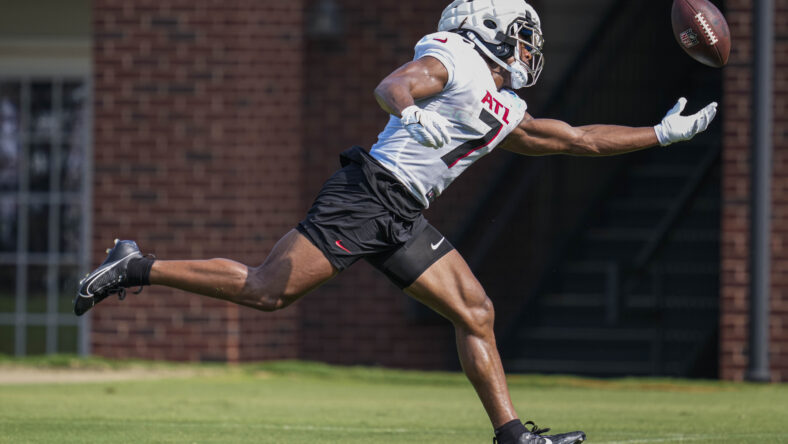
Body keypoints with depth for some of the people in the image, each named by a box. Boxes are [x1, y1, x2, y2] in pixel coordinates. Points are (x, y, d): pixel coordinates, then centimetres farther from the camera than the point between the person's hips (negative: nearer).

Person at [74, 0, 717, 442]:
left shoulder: (507, 115, 22)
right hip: (369, 193, -9)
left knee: (475, 313, 2)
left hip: (405, 221, 9)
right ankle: (137, 269, -5)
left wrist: (663, 134, 30)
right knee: (268, 291, -13)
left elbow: (580, 139, 30)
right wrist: (410, 112, -41)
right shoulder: (454, 60, -2)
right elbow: (391, 86, -18)